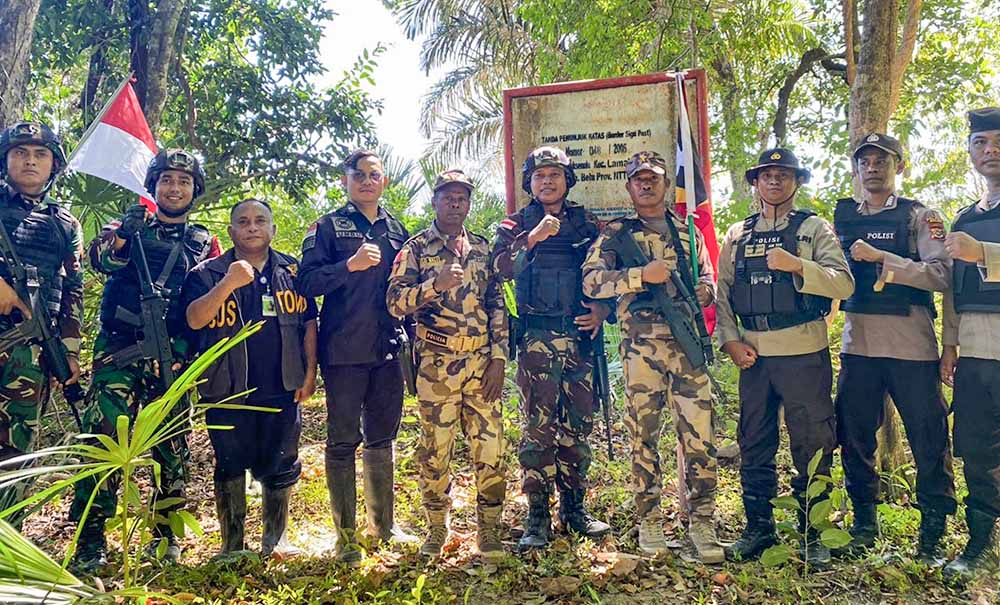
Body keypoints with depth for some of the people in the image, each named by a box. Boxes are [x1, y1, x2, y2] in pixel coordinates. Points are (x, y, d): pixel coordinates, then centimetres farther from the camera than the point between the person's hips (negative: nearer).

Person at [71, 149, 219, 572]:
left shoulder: (205, 243, 16)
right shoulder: (132, 225, 12)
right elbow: (100, 260, -9)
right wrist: (120, 236, -29)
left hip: (172, 355, 2)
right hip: (120, 346, -1)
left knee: (172, 444, 3)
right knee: (103, 436, -12)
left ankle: (166, 535, 15)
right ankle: (90, 541, -5)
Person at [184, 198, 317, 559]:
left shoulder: (293, 272, 7)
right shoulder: (207, 274, 1)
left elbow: (309, 324, 9)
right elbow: (194, 319, -15)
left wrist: (309, 374, 3)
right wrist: (228, 283, -29)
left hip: (282, 389, 2)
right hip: (228, 391, -2)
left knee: (280, 468, 11)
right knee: (230, 468, 8)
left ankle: (275, 539, 30)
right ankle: (232, 545, 24)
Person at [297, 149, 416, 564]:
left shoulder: (396, 230, 15)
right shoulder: (328, 227, 1)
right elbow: (307, 283, -10)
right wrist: (350, 265, -21)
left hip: (387, 350, 5)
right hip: (344, 352, -5)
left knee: (381, 439, 14)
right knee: (343, 441, 2)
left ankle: (383, 525, 27)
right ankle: (345, 536, 13)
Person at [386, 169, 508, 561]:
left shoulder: (482, 249, 13)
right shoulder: (416, 249, 3)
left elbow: (498, 305, 10)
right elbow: (395, 301, -7)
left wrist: (498, 358, 1)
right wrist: (435, 284, -23)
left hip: (483, 363, 3)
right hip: (437, 365, -3)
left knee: (490, 446, 4)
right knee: (435, 449, 5)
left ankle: (488, 529, 19)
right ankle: (437, 529, 22)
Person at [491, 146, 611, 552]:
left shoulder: (587, 225, 14)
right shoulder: (516, 226, 7)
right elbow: (501, 267, -11)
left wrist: (602, 309, -1)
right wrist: (533, 238, -24)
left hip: (580, 337, 3)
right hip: (537, 339, -3)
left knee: (578, 427, 9)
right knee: (538, 427, -4)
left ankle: (573, 507, 21)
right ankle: (537, 516, 4)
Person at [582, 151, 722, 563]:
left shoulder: (688, 230, 18)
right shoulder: (616, 233, 8)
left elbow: (707, 279, 25)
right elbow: (591, 280, -5)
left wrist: (702, 293, 1)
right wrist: (643, 275, -15)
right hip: (641, 346, -2)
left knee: (699, 434, -2)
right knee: (643, 435, 4)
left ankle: (702, 525, 8)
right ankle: (649, 522, 16)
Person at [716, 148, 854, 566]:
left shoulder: (814, 229, 4)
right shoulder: (737, 235, 14)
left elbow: (844, 284, -9)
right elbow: (722, 293, 11)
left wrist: (795, 265, -22)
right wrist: (730, 340, -1)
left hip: (804, 352, -3)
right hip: (753, 354, 3)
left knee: (812, 446, 2)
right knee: (754, 445, 9)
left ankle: (812, 534, 16)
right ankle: (758, 529, 22)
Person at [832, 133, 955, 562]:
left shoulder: (919, 217, 2)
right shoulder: (843, 218, 12)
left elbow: (941, 274, -12)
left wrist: (880, 258, -18)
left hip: (911, 343, -3)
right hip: (858, 341, 3)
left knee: (929, 438, 2)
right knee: (855, 436, 8)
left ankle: (933, 531, 17)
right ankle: (864, 522, 24)